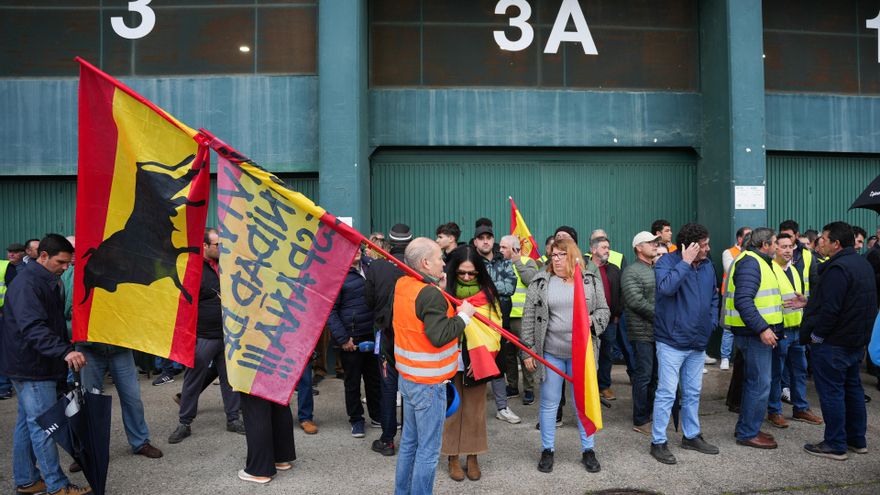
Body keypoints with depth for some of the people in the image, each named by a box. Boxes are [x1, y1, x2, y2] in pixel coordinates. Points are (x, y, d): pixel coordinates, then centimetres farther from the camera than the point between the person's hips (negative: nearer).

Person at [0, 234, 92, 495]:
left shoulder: (48, 281, 13)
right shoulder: (27, 283, -19)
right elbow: (32, 328, -31)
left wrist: (67, 350, 24)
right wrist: (65, 351, -41)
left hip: (34, 365, 10)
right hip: (32, 367, -10)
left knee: (28, 422, 16)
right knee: (43, 425, -5)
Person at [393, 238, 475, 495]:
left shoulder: (402, 285, 4)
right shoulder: (430, 294, -22)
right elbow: (439, 337, -26)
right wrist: (464, 315, -15)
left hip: (408, 376, 9)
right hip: (429, 382, -9)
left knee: (409, 441, 19)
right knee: (428, 450, 3)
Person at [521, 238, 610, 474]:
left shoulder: (591, 281, 3)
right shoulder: (540, 282, 0)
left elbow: (604, 310, 8)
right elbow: (529, 318, 0)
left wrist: (592, 321, -14)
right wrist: (528, 351, -3)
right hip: (549, 353, 0)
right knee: (549, 403, 8)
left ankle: (588, 450, 25)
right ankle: (547, 450, 23)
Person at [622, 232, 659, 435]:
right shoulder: (631, 272, -8)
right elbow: (636, 301, -17)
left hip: (661, 332, 7)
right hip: (642, 332, -7)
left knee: (655, 375, 12)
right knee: (644, 376, -2)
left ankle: (650, 413, 23)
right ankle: (640, 421, 8)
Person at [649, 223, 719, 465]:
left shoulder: (707, 265, 7)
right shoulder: (667, 261, -13)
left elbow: (714, 296, 20)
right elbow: (666, 287, -33)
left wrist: (712, 322, 9)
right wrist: (685, 262, -27)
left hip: (698, 342, 7)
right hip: (672, 342, -7)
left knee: (693, 393, 18)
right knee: (666, 393, -4)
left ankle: (692, 435, 33)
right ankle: (658, 442, 6)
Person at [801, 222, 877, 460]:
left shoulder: (838, 268, -21)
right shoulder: (863, 264, 11)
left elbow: (830, 309, -26)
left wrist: (815, 336, -14)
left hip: (832, 343, -10)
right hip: (857, 341, 10)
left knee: (831, 392, -1)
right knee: (852, 388, 18)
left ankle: (835, 445, 6)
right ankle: (857, 440, 28)